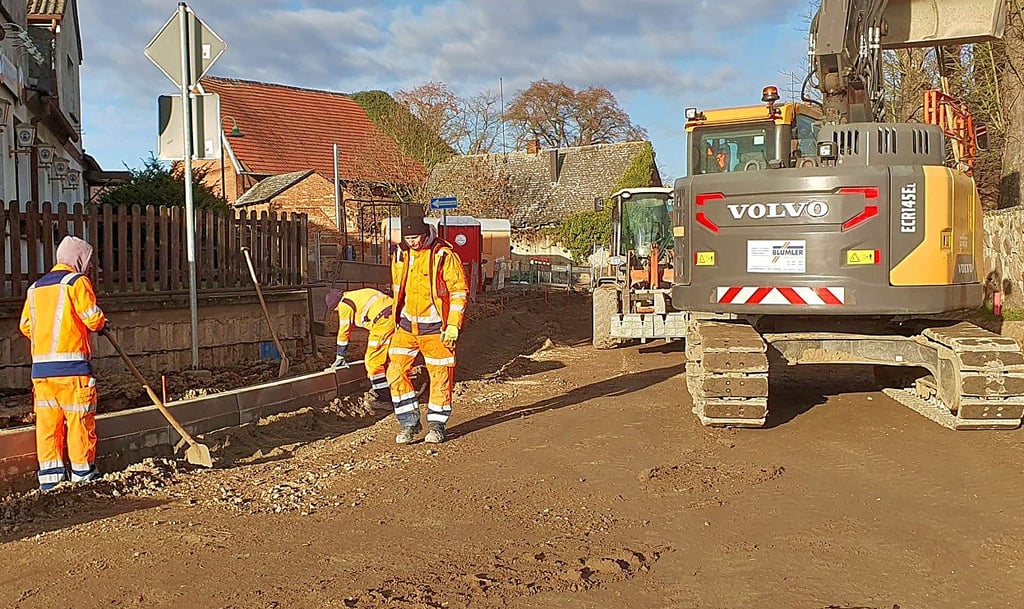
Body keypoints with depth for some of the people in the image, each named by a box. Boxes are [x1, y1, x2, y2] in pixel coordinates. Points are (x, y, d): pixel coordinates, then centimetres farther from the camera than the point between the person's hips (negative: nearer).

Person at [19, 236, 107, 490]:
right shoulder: (77, 282, -4)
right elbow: (93, 319, -12)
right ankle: (83, 474, 8)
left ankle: (50, 478, 11)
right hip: (72, 365, -6)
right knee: (79, 420, 2)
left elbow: (25, 326, 17)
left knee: (47, 421, 8)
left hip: (40, 366, 6)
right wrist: (102, 324, 10)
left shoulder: (35, 287, 16)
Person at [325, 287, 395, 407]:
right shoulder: (358, 295, 31)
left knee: (373, 360, 0)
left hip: (383, 320, -9)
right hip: (396, 315, 9)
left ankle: (384, 398, 2)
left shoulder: (344, 304, 5)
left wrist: (340, 358, 19)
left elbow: (344, 332, 8)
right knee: (385, 358, 20)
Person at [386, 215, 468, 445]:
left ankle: (436, 425, 20)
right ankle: (410, 423, 11)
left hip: (435, 328, -4)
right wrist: (397, 319, 18)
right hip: (406, 326, 5)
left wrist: (453, 325, -14)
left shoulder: (443, 255, -11)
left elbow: (459, 291, -10)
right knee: (396, 373, -2)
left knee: (440, 376, 3)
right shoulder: (400, 255, 5)